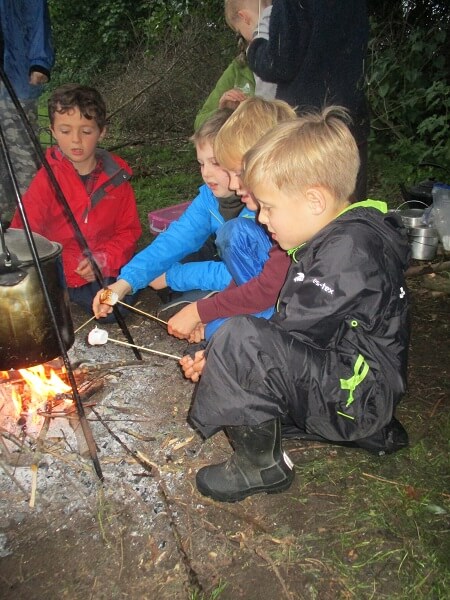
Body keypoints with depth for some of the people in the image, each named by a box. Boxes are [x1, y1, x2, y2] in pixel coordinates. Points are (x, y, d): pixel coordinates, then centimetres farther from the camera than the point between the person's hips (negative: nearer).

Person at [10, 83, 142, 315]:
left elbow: (129, 229, 3)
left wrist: (103, 260, -15)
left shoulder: (116, 176, -1)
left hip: (107, 268, 2)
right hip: (59, 268, -1)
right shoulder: (46, 179, -8)